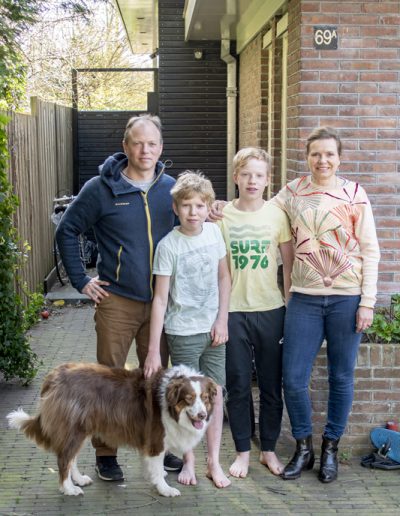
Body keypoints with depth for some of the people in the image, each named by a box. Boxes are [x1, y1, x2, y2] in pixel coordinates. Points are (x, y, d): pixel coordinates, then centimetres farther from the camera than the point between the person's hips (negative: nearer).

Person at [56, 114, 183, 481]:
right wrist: (81, 281, -4)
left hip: (160, 301, 3)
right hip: (117, 300, -3)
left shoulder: (171, 188, 4)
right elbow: (67, 232, 0)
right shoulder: (101, 189, -6)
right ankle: (105, 453, 17)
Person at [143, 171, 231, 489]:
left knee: (215, 393, 7)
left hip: (213, 329, 4)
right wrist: (153, 350, -13)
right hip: (182, 331, -3)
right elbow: (160, 298, -11)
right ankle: (188, 461, 20)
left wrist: (222, 320, 0)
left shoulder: (214, 232, -1)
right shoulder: (168, 245, -12)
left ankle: (214, 461, 18)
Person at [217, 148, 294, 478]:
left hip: (270, 311, 0)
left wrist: (291, 307, 2)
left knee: (272, 386, 9)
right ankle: (243, 451, 22)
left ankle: (269, 449, 25)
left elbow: (289, 265, 4)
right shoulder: (221, 216, -1)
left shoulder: (277, 216, -1)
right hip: (233, 311, 0)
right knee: (238, 386, 8)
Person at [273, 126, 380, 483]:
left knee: (341, 378, 8)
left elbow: (370, 250, -1)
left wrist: (367, 302, -6)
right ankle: (304, 448, 21)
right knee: (293, 379, 0)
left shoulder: (353, 194, -2)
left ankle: (331, 448, 26)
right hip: (304, 298, 2)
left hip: (346, 298, -2)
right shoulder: (292, 192, 5)